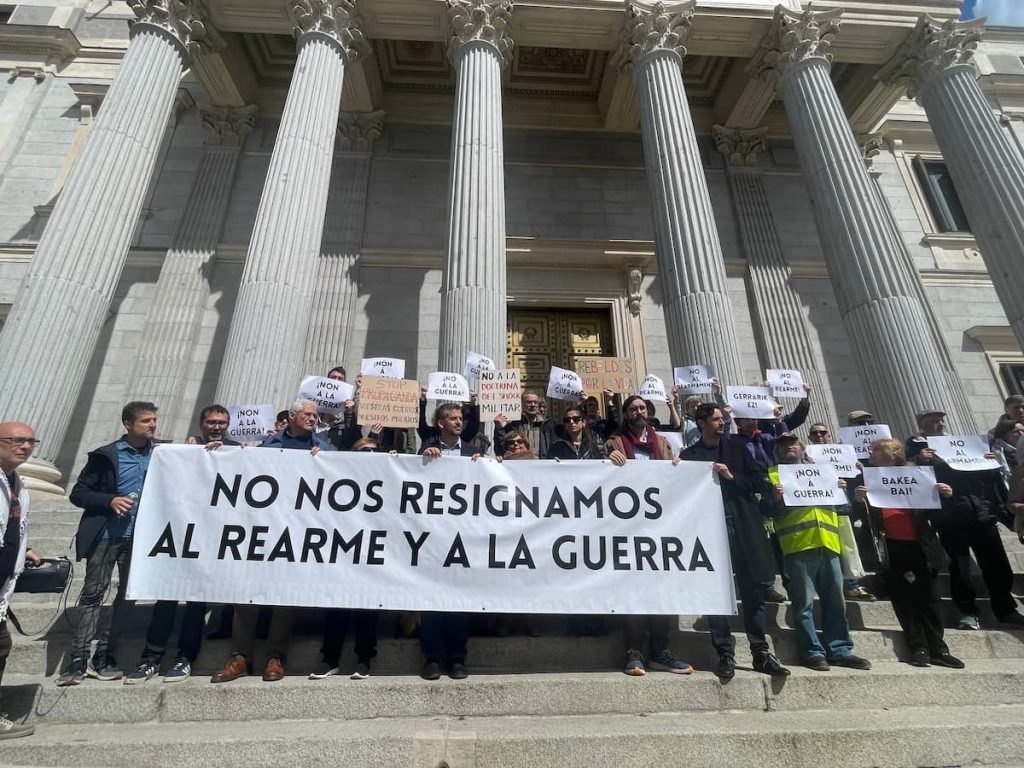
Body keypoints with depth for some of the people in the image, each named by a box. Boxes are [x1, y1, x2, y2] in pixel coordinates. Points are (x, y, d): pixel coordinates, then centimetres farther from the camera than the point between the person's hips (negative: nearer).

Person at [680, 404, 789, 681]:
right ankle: (725, 655, 11)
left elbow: (761, 483, 6)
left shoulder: (737, 450, 13)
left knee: (751, 591, 6)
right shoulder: (689, 455, 5)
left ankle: (761, 653, 17)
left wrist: (732, 477, -6)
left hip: (741, 528, 2)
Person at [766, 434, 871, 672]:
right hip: (797, 545, -4)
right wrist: (774, 498, -21)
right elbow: (767, 508, 0)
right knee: (804, 603, -3)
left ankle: (840, 650, 19)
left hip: (827, 543, 5)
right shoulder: (773, 474, 10)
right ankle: (812, 652, 5)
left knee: (835, 601, 9)